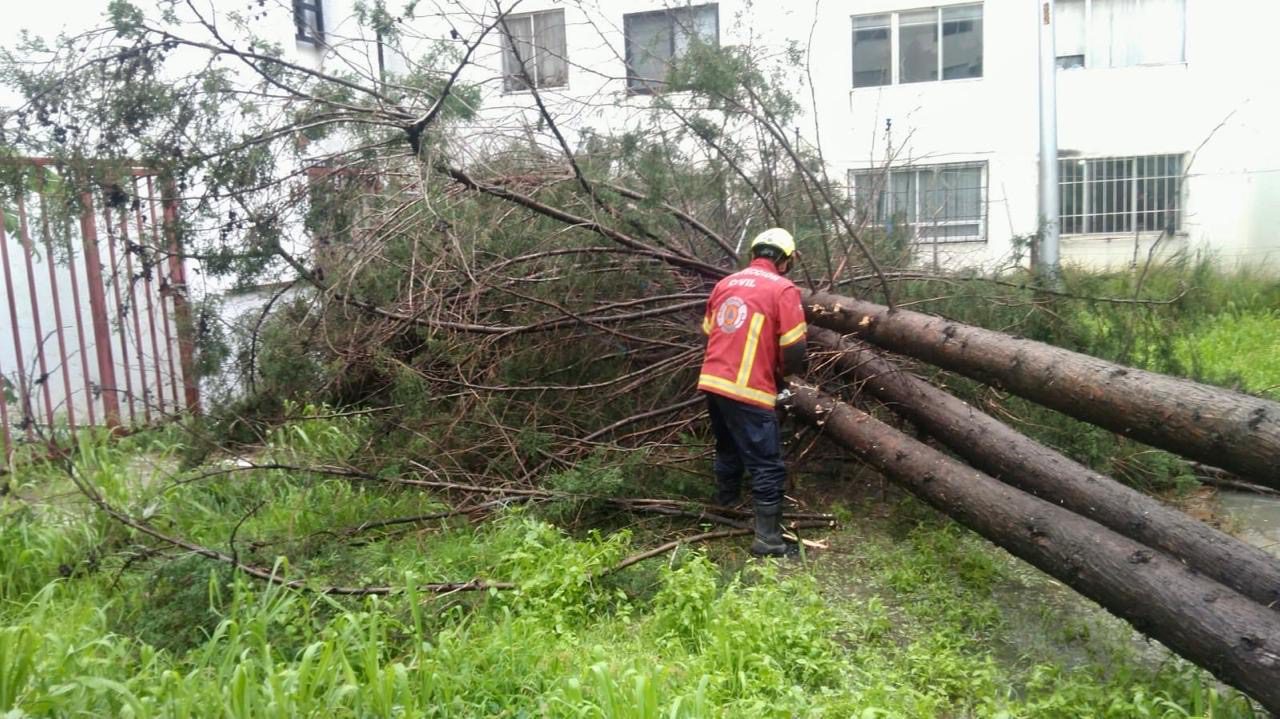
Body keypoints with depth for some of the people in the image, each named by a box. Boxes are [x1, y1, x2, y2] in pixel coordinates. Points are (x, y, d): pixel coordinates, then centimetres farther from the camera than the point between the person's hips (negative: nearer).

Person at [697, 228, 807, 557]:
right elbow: (793, 348, -9)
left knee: (728, 449, 26)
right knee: (768, 466, 1)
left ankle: (725, 504, 42)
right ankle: (768, 540, 3)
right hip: (748, 390, -7)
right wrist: (784, 371, 12)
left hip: (711, 381, 7)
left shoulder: (725, 283, 13)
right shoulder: (783, 289, -5)